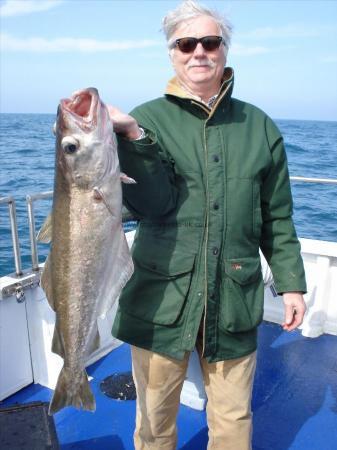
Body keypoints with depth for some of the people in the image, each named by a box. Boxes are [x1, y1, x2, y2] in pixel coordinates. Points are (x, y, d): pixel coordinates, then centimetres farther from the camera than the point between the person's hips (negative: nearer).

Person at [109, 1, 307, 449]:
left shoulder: (259, 126, 5)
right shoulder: (148, 119, -1)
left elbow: (277, 219, 9)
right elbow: (151, 204, -14)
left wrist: (291, 283, 7)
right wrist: (131, 134, -26)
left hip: (235, 303, 2)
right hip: (161, 300, -1)